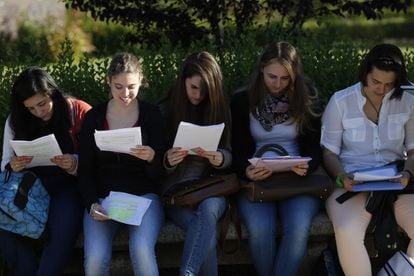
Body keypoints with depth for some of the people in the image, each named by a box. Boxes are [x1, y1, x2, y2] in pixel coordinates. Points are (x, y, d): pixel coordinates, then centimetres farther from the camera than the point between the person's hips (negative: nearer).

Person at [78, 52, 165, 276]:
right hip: (102, 196, 1)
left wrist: (152, 158, -23)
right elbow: (85, 170, 8)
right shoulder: (94, 117, 6)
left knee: (142, 251, -32)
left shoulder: (151, 115, 3)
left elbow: (158, 174, 1)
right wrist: (92, 204, -10)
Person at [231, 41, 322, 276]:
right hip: (257, 180, 0)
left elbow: (315, 147, 5)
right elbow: (239, 150, 4)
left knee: (299, 227, -31)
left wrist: (307, 166, -19)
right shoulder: (242, 100, 5)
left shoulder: (306, 99, 6)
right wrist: (246, 171, -20)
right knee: (260, 229, -30)